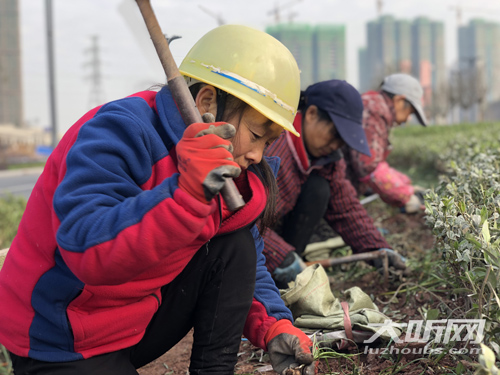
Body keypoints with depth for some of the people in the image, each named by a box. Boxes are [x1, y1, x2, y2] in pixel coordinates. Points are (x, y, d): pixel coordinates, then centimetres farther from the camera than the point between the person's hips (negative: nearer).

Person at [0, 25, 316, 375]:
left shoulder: (224, 164, -1)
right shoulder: (120, 133, -25)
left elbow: (249, 265, 7)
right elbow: (88, 252, -38)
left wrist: (273, 325, -11)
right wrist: (187, 192, -47)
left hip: (139, 319, 7)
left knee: (236, 242, -8)